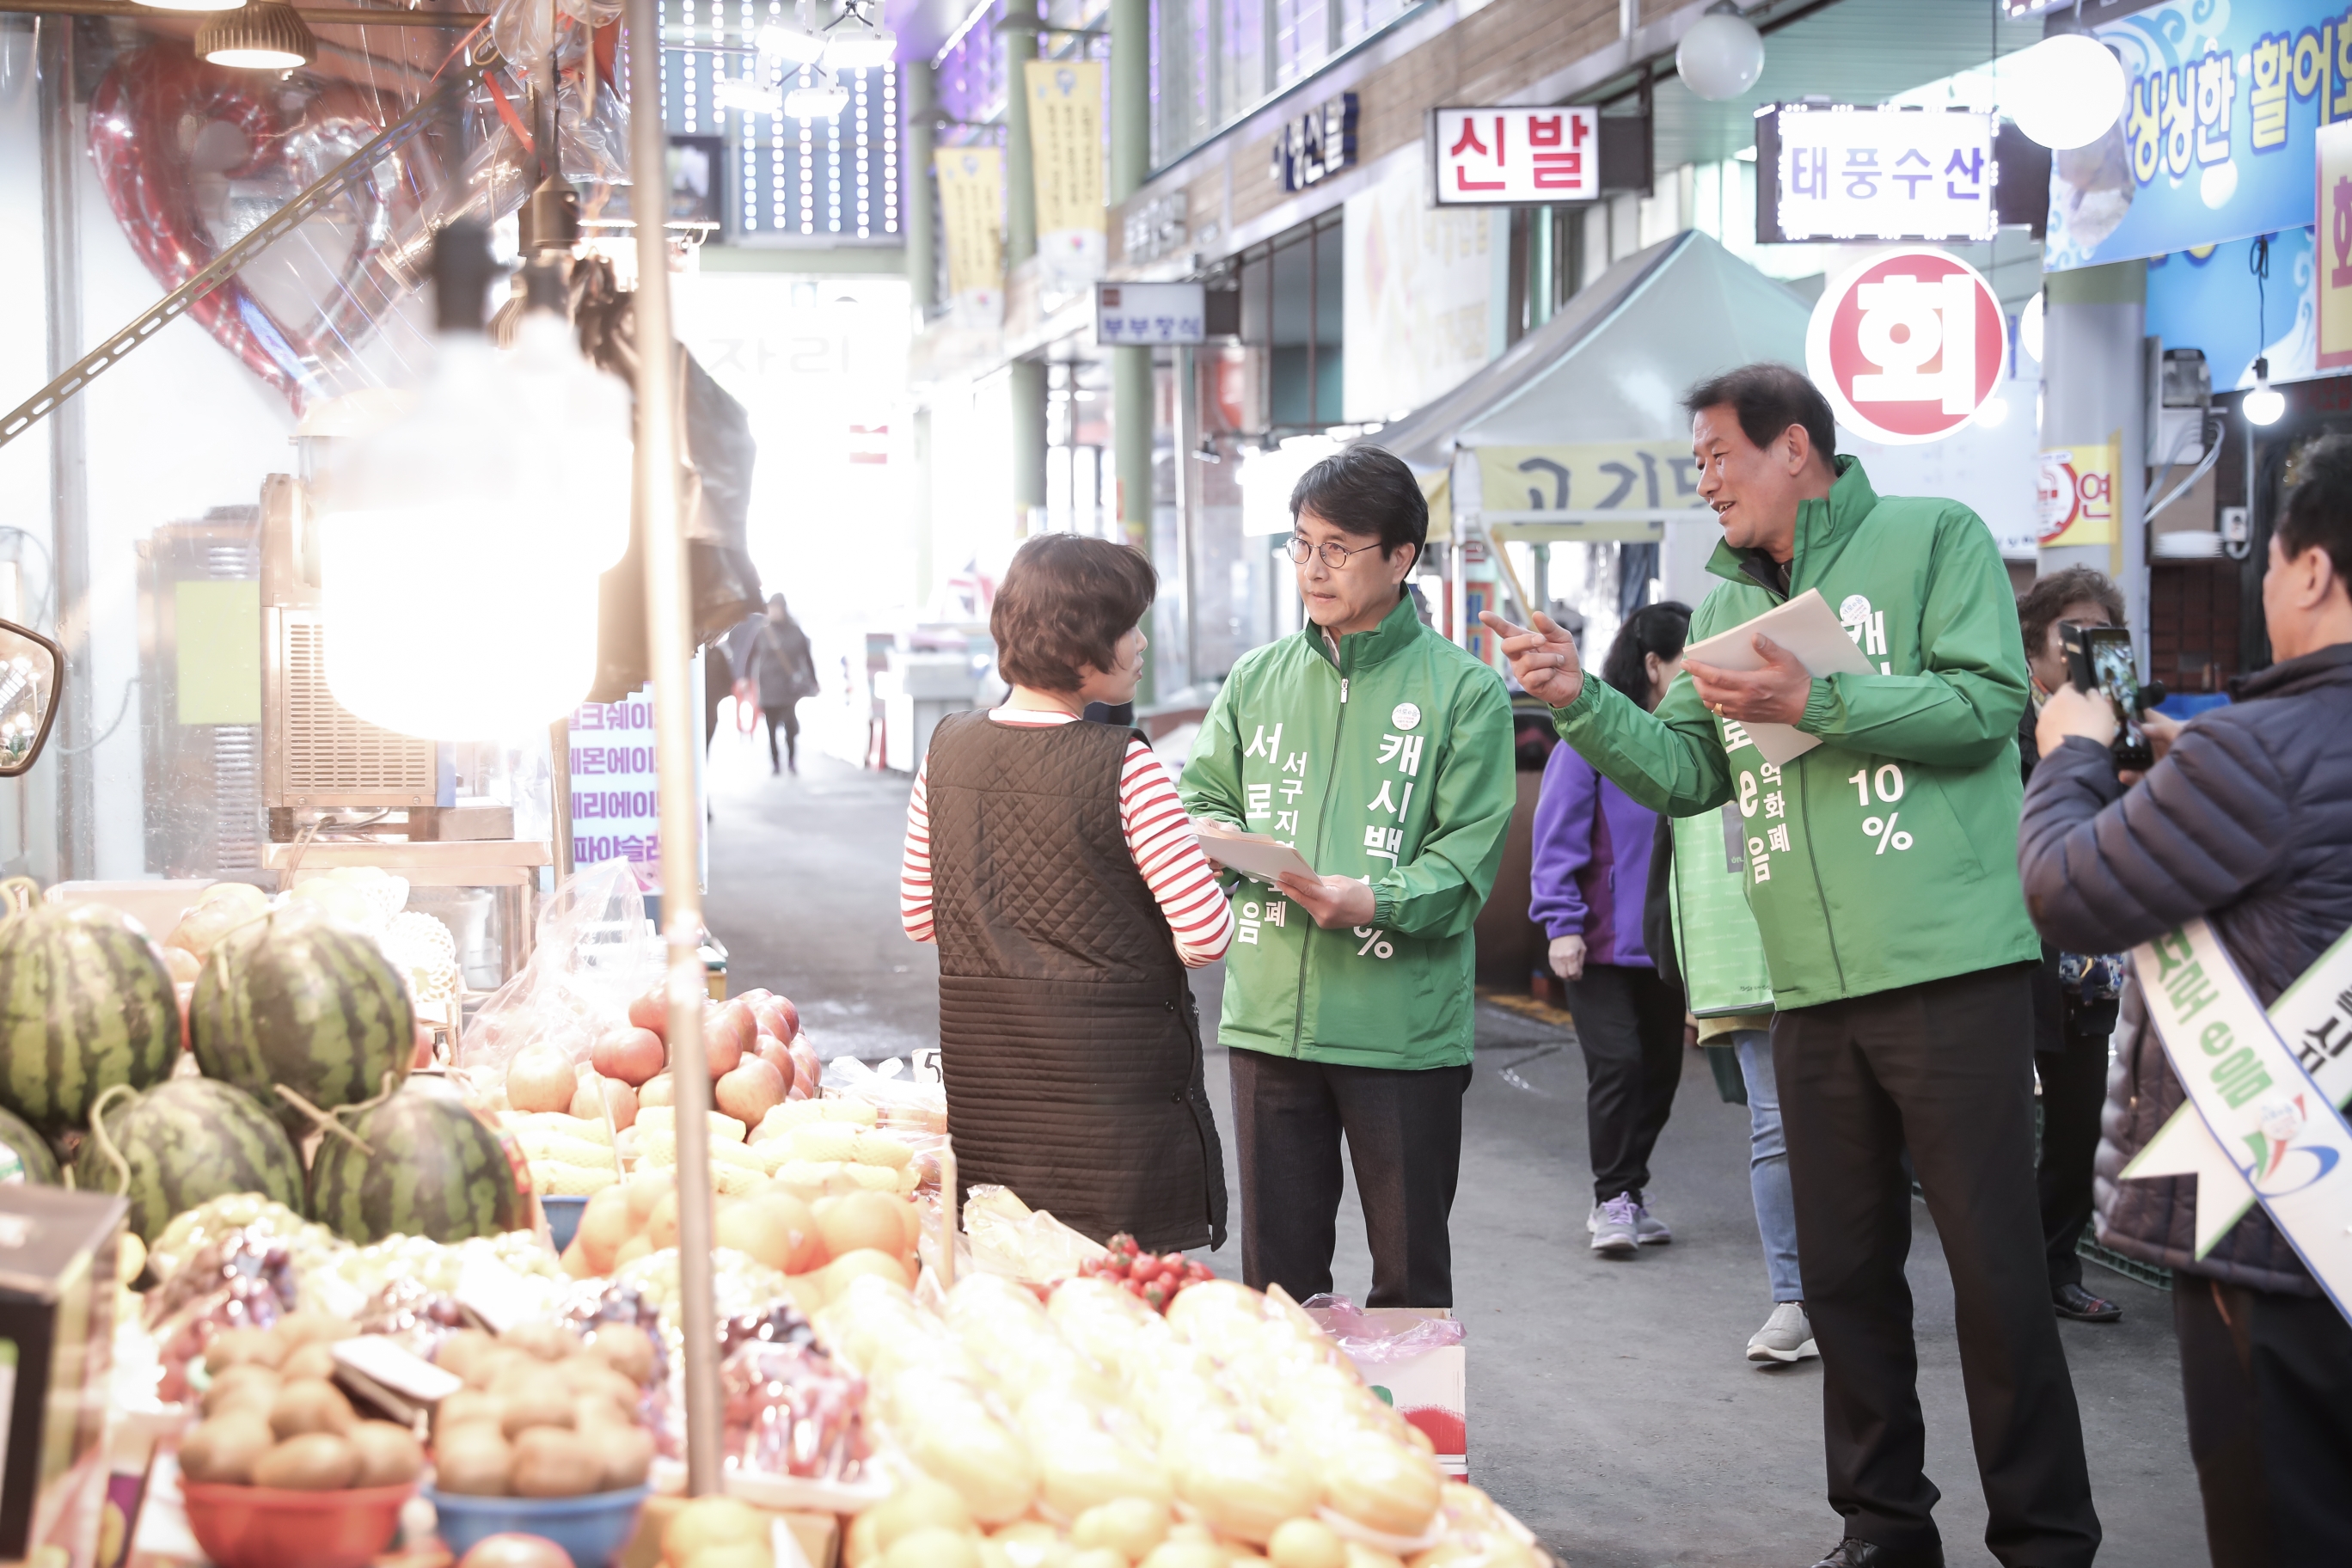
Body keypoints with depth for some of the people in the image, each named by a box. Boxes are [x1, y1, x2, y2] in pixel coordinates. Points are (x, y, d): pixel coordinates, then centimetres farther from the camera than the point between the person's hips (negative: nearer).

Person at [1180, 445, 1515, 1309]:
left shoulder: (1464, 691, -2)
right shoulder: (1256, 679, 12)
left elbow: (1468, 856, -9)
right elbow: (1202, 799, 14)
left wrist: (1377, 900, -26)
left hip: (1403, 1029, -4)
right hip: (1268, 1014, 4)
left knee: (1410, 1277, 6)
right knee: (1275, 1267, 11)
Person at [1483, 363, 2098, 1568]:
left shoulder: (1933, 539, -1)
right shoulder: (1727, 603, 17)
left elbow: (1986, 707, -12)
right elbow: (1685, 773, 13)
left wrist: (1813, 701, -18)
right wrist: (1580, 702, -1)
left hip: (1951, 970, -6)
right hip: (1810, 993, 6)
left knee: (1995, 1267, -2)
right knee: (1843, 1273, 11)